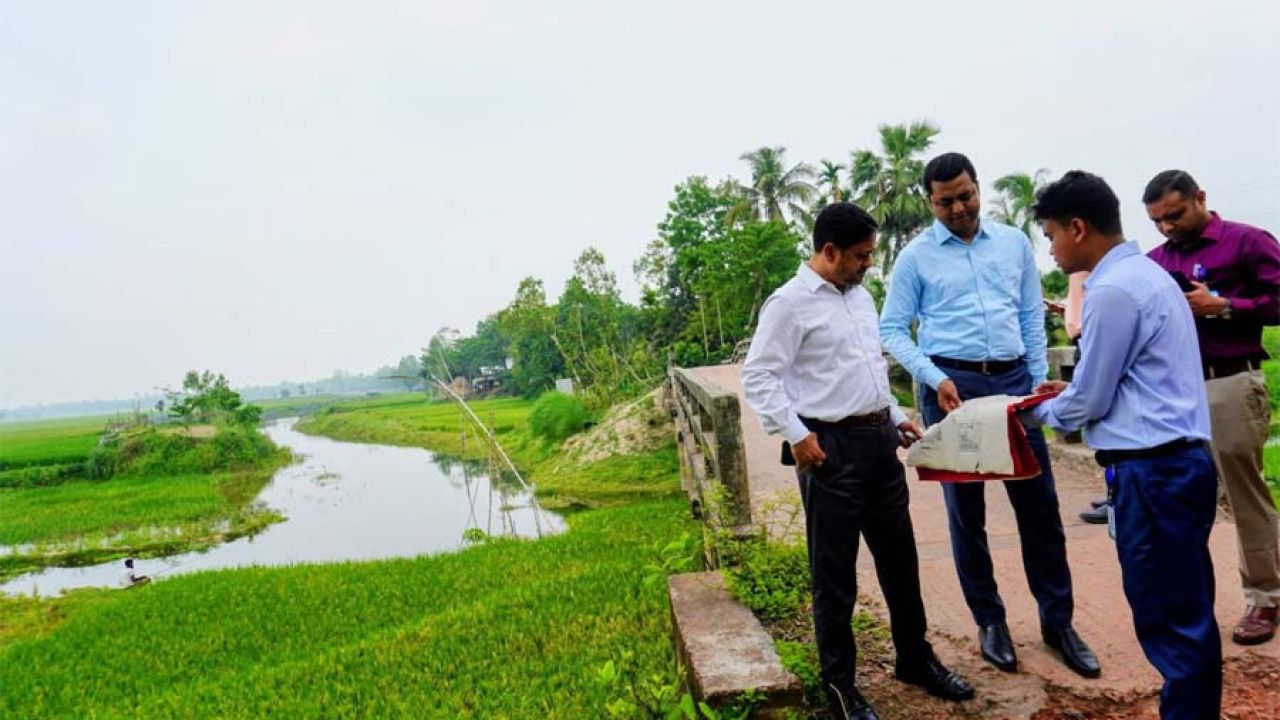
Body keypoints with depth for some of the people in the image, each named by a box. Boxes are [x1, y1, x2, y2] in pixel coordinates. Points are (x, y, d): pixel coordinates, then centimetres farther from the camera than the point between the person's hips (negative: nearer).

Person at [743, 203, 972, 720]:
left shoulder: (861, 295, 13)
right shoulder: (790, 302, -12)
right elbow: (758, 376, -14)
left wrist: (895, 415, 18)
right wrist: (795, 434, -20)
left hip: (879, 439, 8)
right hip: (832, 447, -8)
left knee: (899, 556, 19)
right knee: (834, 573, 5)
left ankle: (916, 658, 38)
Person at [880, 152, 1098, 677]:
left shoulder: (1014, 242, 8)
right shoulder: (915, 257, -1)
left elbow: (1032, 317, 11)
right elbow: (892, 329, -2)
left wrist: (1040, 381, 5)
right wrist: (934, 378, -15)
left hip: (1014, 380, 3)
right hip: (952, 385, -2)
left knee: (1040, 504, 6)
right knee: (966, 510, 7)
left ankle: (1058, 621, 22)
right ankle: (989, 620, 23)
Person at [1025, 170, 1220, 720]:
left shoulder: (1112, 290, -17)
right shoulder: (1146, 273, 14)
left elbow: (1090, 401, -12)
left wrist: (1040, 413, 6)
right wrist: (1070, 391, 20)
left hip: (1152, 472, -10)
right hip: (1179, 461, 10)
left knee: (1169, 620, -1)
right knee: (1188, 612, 17)